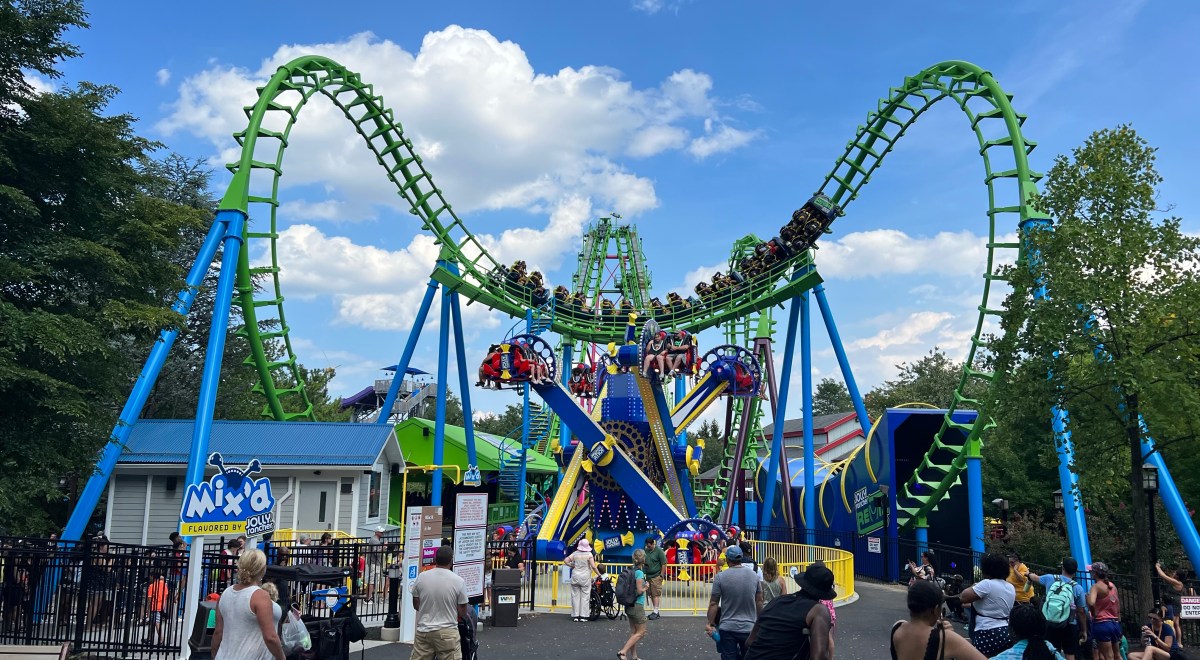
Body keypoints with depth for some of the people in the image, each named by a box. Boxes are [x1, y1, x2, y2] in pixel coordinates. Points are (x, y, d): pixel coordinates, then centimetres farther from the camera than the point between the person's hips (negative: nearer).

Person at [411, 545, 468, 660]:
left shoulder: (421, 577, -2)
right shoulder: (458, 581, -9)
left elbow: (416, 605, 9)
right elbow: (462, 613, -3)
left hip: (423, 630, 3)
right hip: (447, 632, -3)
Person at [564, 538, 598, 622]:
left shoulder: (575, 554, 1)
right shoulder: (589, 554, -6)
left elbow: (565, 561, -5)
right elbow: (593, 566, -14)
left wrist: (572, 566, 8)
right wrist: (599, 574, -6)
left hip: (575, 577, 2)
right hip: (585, 578, -2)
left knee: (575, 596, 8)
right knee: (585, 596, 5)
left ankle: (575, 616, 9)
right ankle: (583, 616, 4)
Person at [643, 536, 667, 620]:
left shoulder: (658, 551, -9)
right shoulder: (646, 550, 8)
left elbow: (664, 563, -9)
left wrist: (661, 575, -10)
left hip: (656, 576, -6)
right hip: (648, 576, 6)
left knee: (656, 594, -6)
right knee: (651, 594, 8)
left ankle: (656, 612, -5)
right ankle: (655, 611, 15)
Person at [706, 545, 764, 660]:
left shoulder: (721, 577, -10)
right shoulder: (754, 576, -1)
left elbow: (713, 603, -8)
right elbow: (759, 601, 8)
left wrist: (710, 623, -1)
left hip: (728, 628, -2)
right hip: (749, 628, 2)